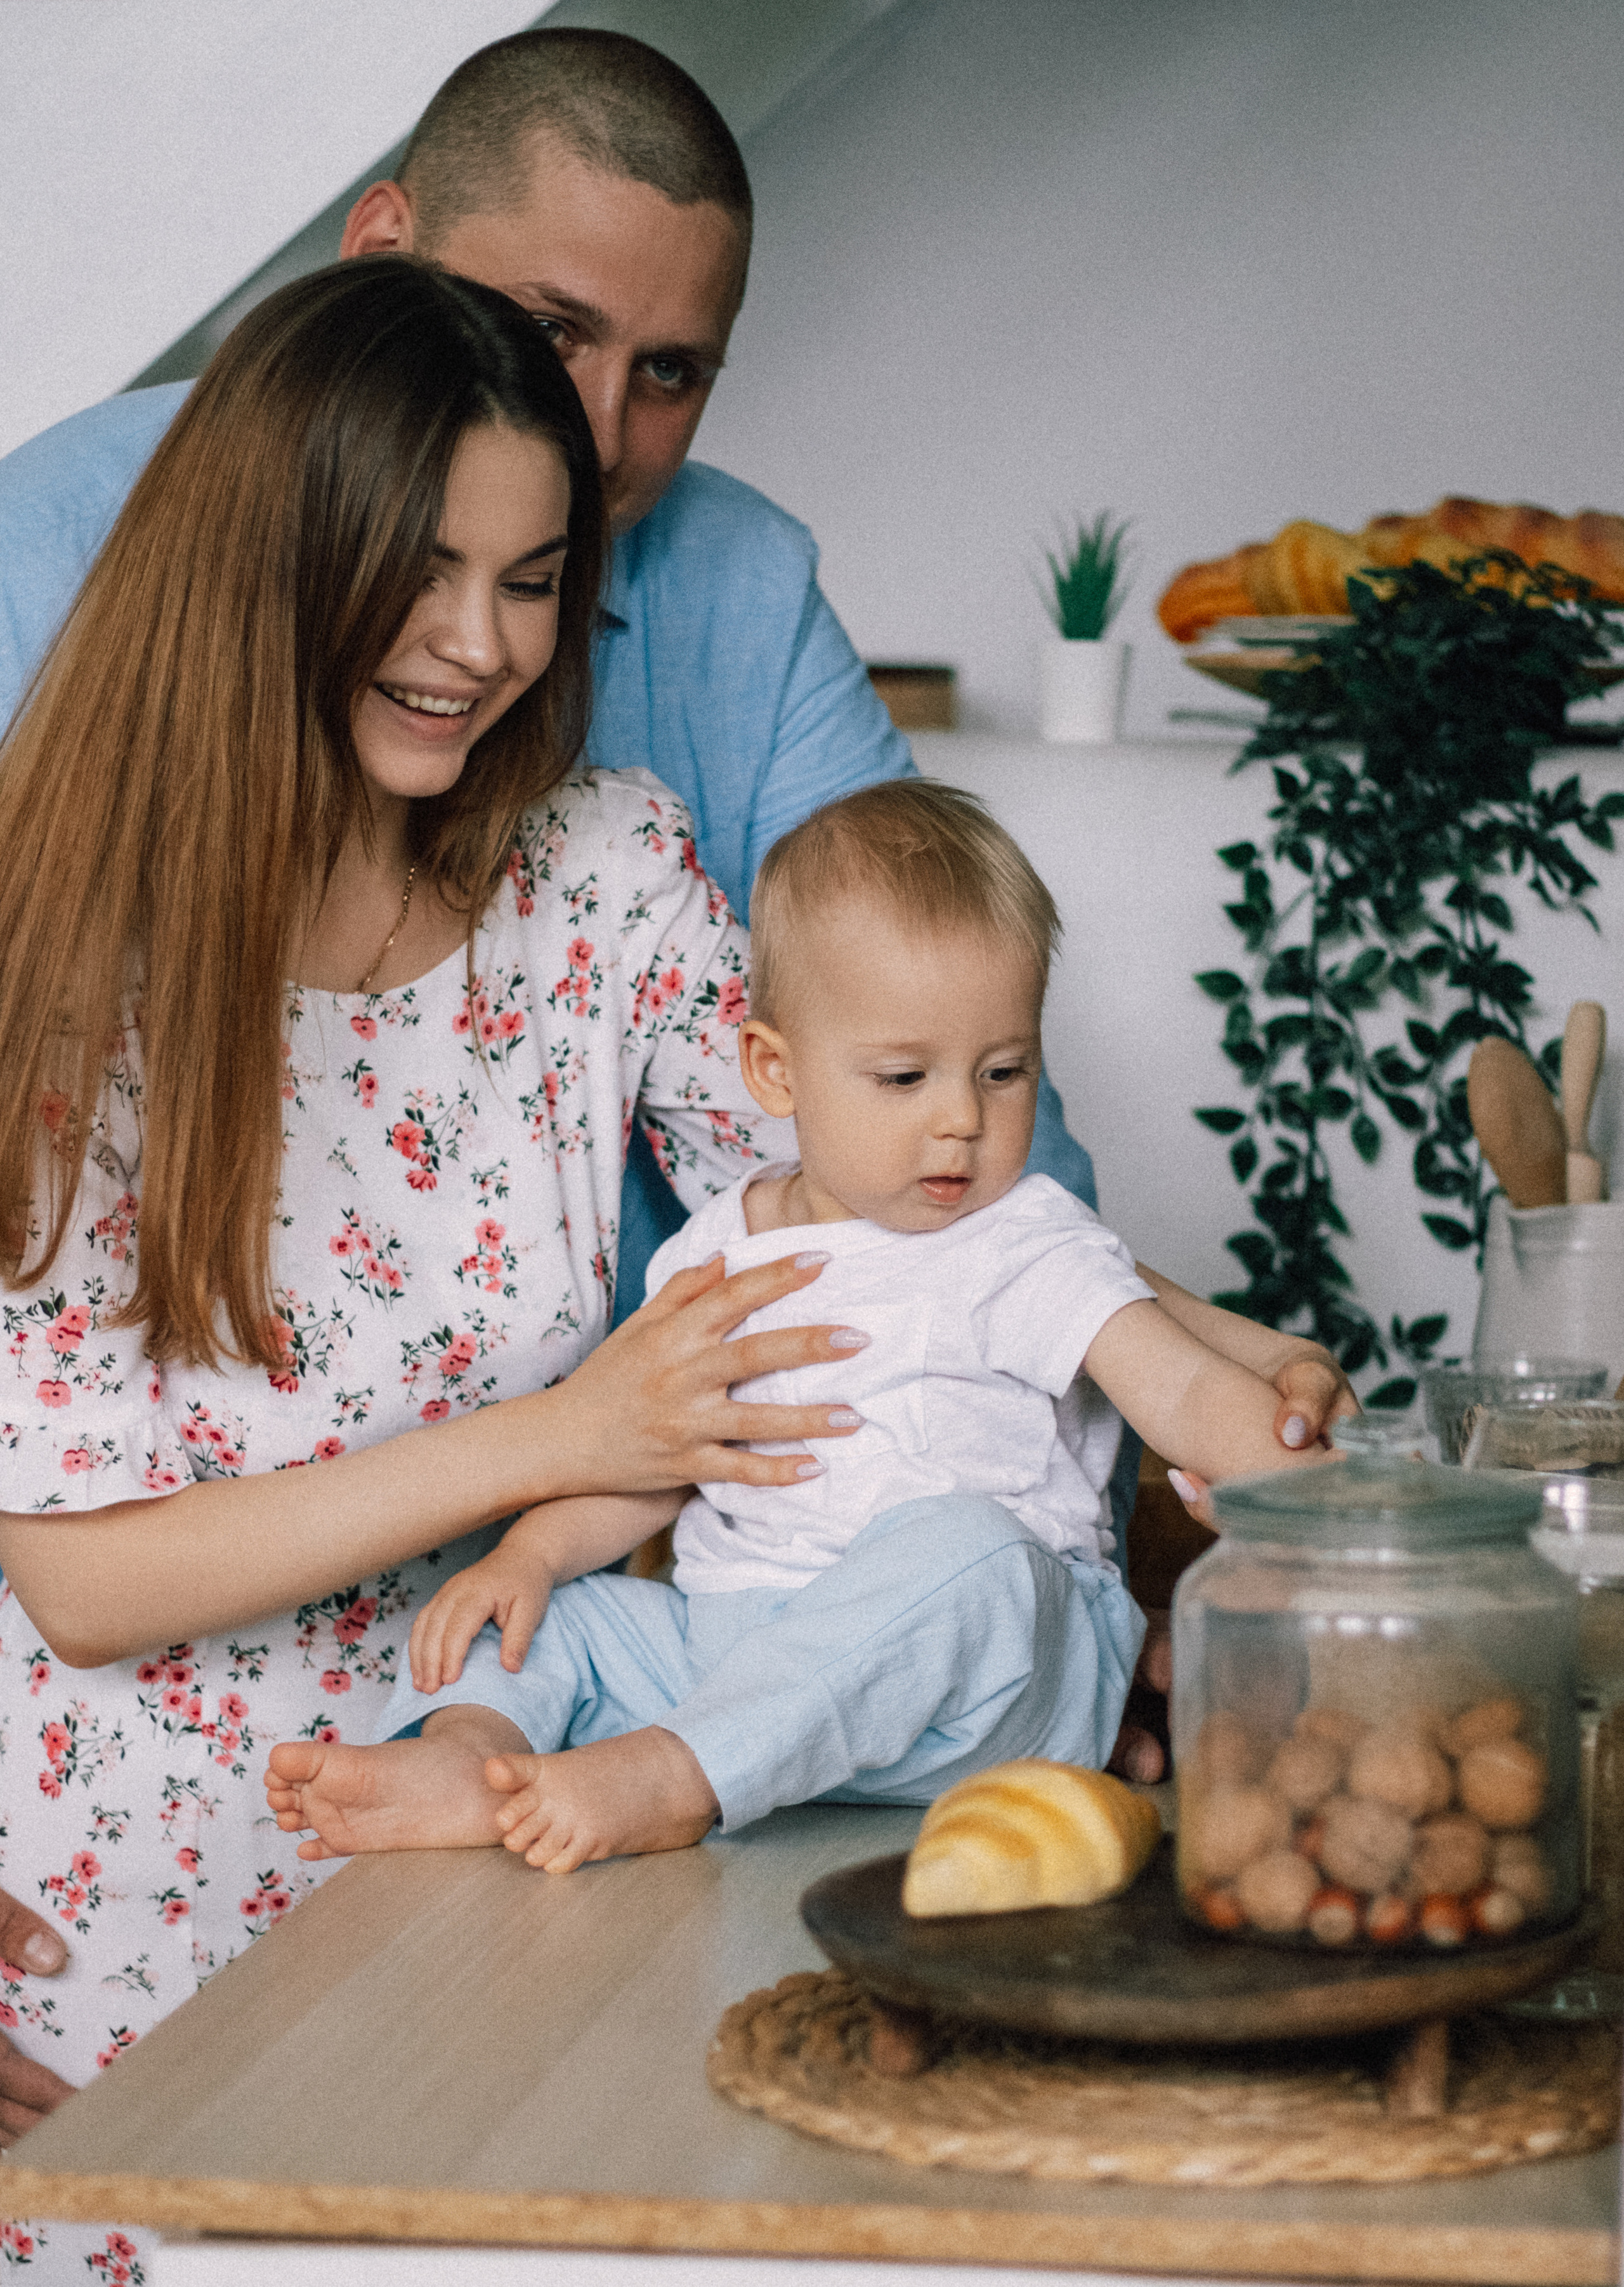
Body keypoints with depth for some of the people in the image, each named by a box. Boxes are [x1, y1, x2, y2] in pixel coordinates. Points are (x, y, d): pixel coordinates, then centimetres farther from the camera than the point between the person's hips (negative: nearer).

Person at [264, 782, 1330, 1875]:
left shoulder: (1030, 1251, -1)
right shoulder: (718, 1255, 13)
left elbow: (1188, 1393, -13)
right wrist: (529, 1553, -2)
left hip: (983, 1688, -5)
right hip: (723, 1644, 5)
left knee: (962, 1549, -34)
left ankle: (668, 1781, -41)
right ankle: (468, 1745, -34)